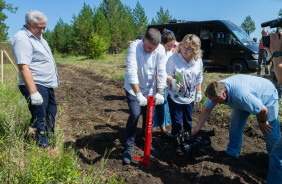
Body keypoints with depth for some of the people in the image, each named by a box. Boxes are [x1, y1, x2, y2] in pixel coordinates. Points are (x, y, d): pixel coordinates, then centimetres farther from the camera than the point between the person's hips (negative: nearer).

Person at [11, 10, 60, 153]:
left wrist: (54, 80, 22)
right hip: (35, 86, -10)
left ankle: (50, 137, 39)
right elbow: (24, 67, -25)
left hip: (47, 85, 11)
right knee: (39, 117, -3)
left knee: (51, 111, 21)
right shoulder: (22, 39, -17)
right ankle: (43, 146, 10)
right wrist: (33, 92, -31)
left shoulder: (37, 36, 14)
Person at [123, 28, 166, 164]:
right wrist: (138, 94, -42)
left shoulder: (160, 50, -15)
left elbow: (161, 72, -17)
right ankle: (128, 148, 3)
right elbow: (131, 72, -35)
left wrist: (160, 93, -27)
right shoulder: (134, 47, -26)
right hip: (133, 88, -3)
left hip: (150, 88, 4)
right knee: (134, 114, -14)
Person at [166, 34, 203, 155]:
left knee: (188, 121, 19)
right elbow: (167, 75, -13)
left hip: (190, 98, 4)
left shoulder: (198, 61, -2)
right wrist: (172, 81, -34)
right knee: (177, 122, 6)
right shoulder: (174, 58, -16)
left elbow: (199, 78, 10)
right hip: (175, 97, -4)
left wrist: (199, 92, 11)